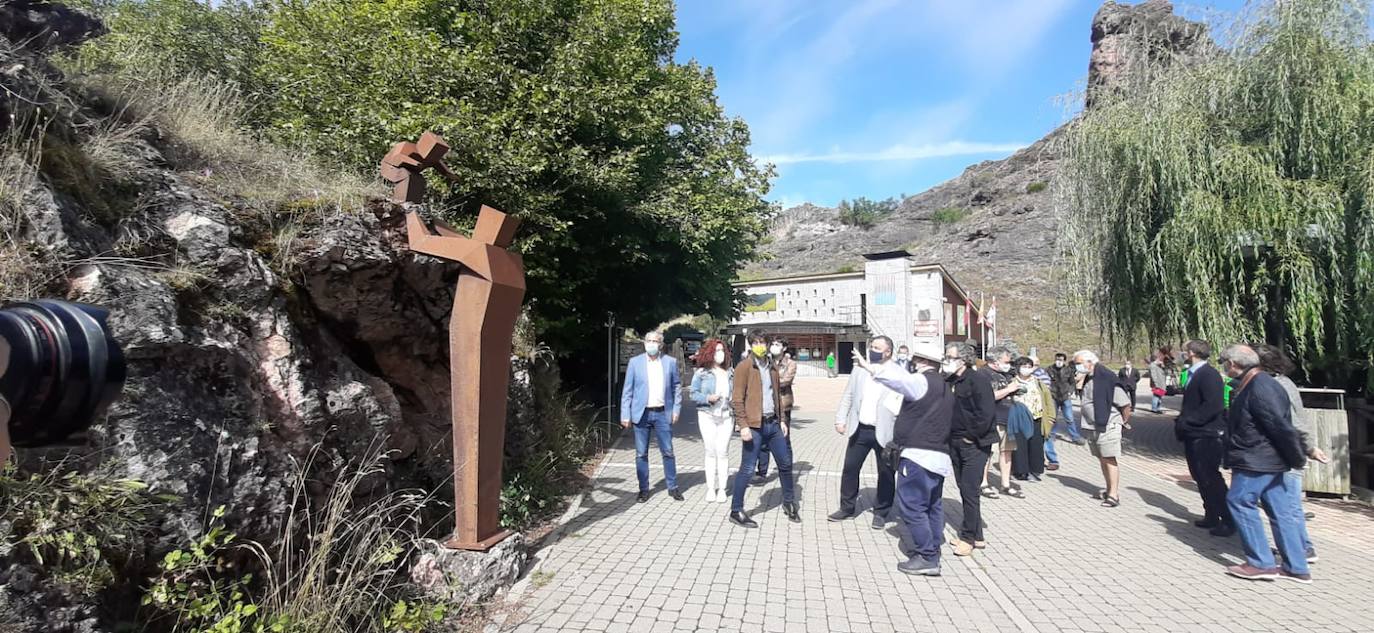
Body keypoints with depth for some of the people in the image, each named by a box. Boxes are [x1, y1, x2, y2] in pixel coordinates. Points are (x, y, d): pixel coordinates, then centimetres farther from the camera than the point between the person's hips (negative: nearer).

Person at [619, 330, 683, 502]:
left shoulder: (670, 362, 3)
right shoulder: (635, 362, 1)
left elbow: (677, 386, 10)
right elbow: (627, 390, 2)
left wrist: (676, 409, 2)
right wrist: (625, 414, -3)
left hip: (662, 413, 0)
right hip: (642, 414, 0)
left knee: (668, 452, 6)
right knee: (641, 454, 6)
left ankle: (673, 487, 20)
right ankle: (644, 489, 18)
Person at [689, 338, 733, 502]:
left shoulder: (730, 372, 10)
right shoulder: (701, 373, 1)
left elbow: (736, 393, 18)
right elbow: (694, 394, -1)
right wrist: (708, 398, -15)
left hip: (726, 415, 2)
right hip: (707, 415, -1)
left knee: (723, 451, -3)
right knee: (710, 452, 2)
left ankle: (721, 488, 5)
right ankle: (710, 487, 10)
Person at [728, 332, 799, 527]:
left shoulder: (772, 368, 13)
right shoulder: (744, 367, -9)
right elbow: (737, 399, -12)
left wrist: (782, 420, 15)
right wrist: (743, 425, -18)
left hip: (773, 423, 7)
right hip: (754, 426, -7)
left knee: (785, 463, 14)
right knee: (747, 469, -2)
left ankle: (789, 503, 33)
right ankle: (736, 511, 10)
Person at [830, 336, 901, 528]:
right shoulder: (860, 368, 6)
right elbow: (848, 395, 11)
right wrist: (840, 419, 6)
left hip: (885, 432, -4)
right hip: (860, 429, 4)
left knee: (886, 473, 8)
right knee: (850, 468, 10)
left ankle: (880, 512, 25)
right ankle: (847, 507, 25)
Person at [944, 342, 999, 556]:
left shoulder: (978, 379, -15)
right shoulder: (949, 381, 7)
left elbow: (986, 413, -21)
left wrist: (972, 436, -14)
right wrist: (948, 435, 6)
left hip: (975, 444, -8)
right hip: (955, 443, 8)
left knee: (970, 491, -4)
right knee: (965, 490, 13)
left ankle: (969, 537, 8)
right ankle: (977, 536, 24)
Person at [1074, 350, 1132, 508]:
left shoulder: (1107, 378, -18)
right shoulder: (1088, 379, 9)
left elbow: (1125, 403, -15)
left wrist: (1124, 422, -4)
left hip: (1108, 426, -8)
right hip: (1092, 426, 8)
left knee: (1110, 459, -4)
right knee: (1102, 459, 14)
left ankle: (1114, 495, 0)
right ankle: (1110, 489, 24)